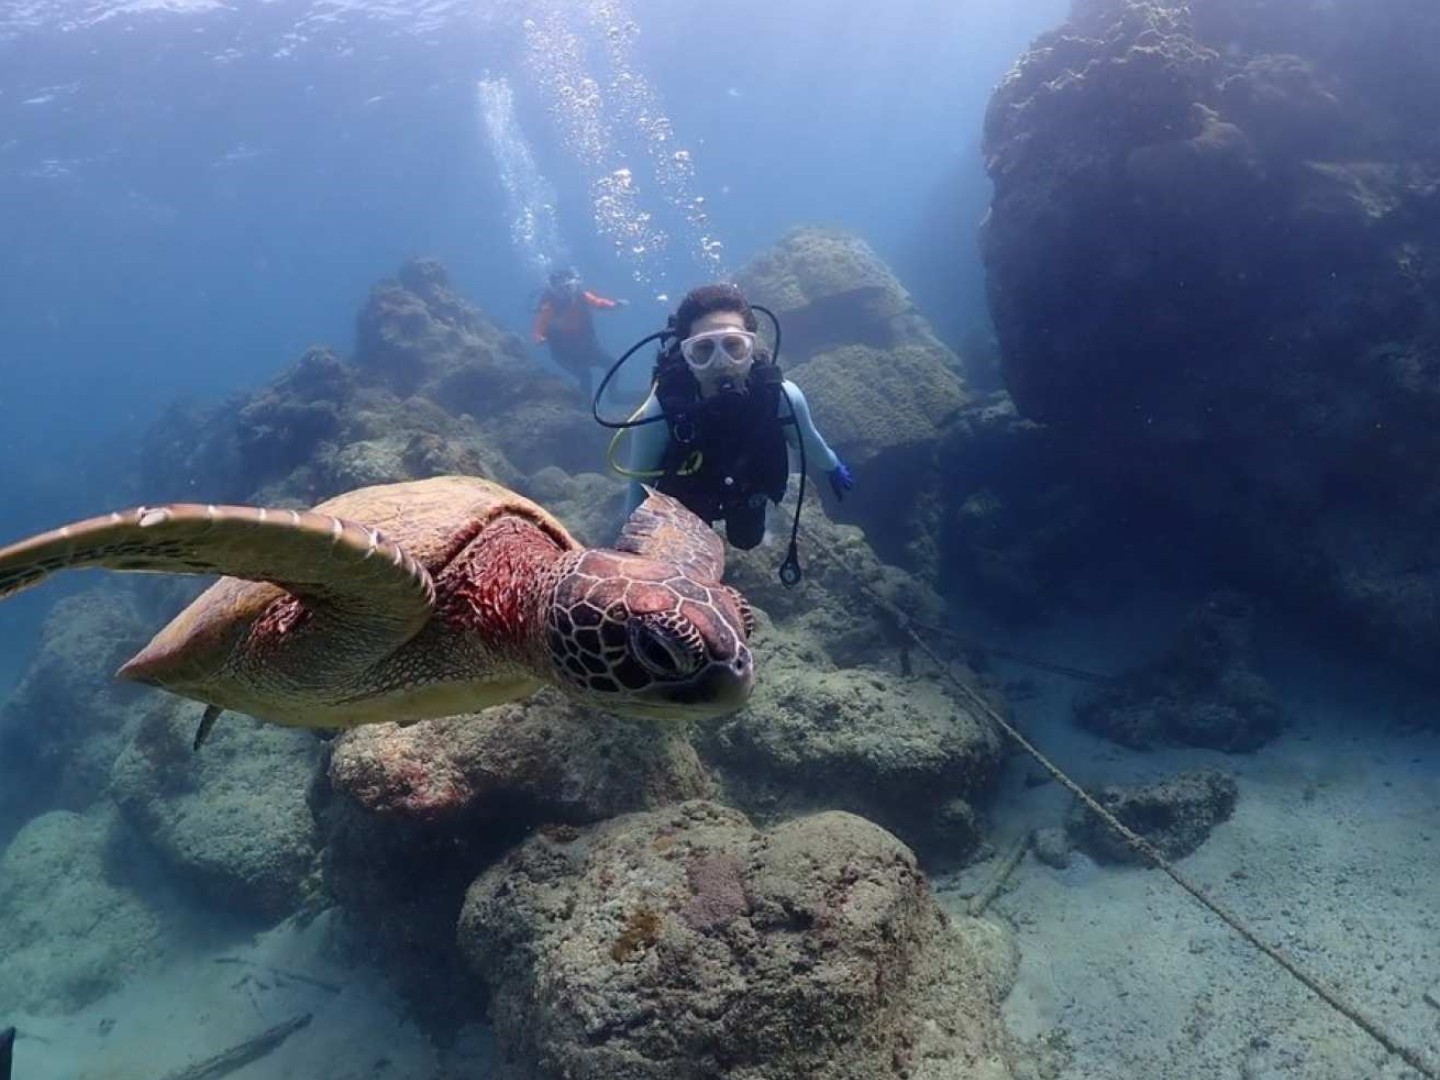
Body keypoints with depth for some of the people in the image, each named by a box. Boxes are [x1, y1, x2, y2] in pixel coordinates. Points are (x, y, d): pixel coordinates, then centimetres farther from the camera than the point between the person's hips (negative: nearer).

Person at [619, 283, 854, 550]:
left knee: (746, 540, 29)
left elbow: (807, 441, -11)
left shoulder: (782, 397, -37)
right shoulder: (662, 409, -43)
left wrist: (833, 467, 9)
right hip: (685, 503, -2)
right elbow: (640, 484, -24)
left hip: (748, 495, 2)